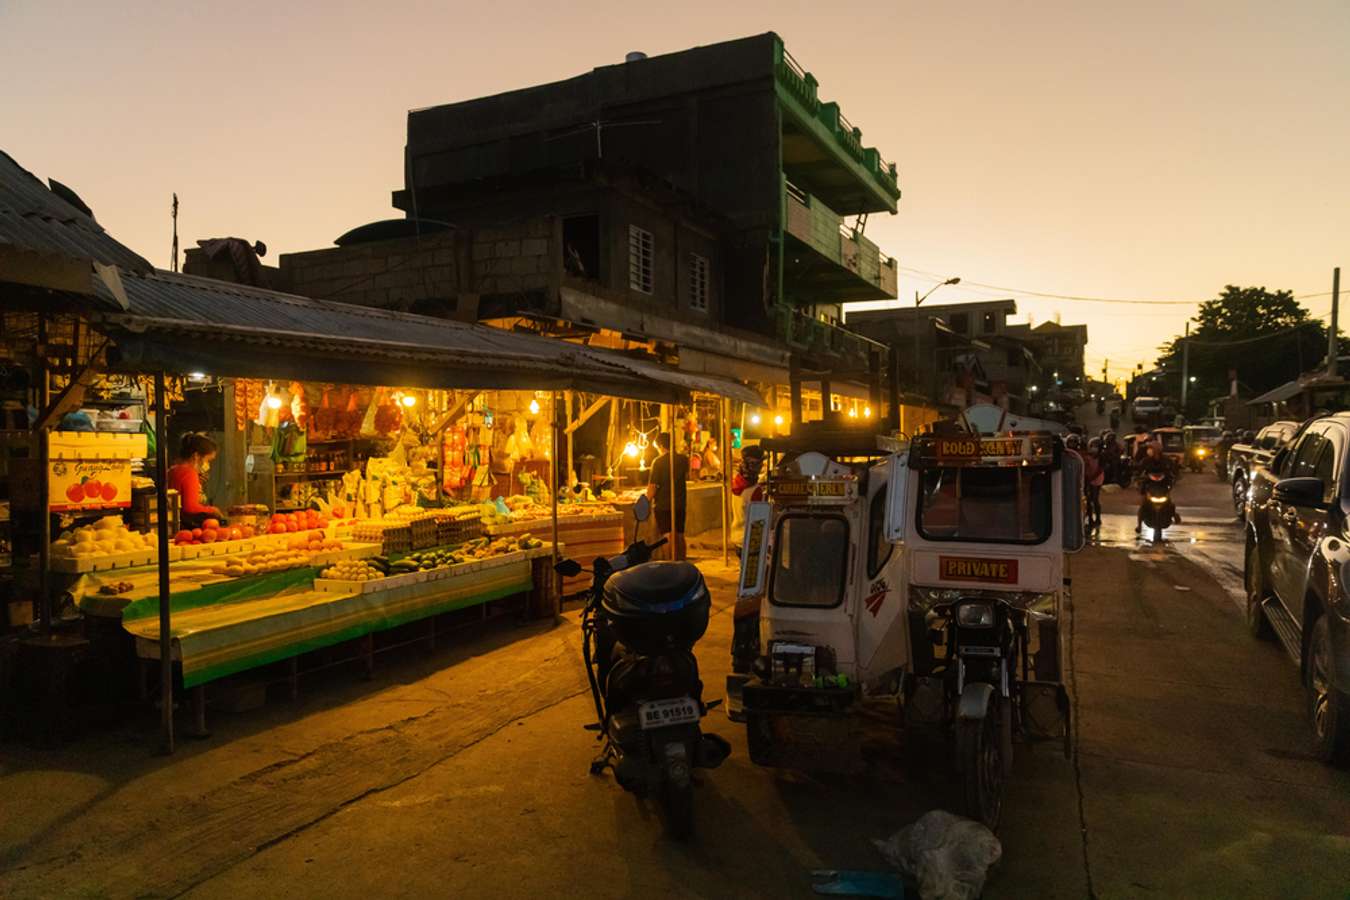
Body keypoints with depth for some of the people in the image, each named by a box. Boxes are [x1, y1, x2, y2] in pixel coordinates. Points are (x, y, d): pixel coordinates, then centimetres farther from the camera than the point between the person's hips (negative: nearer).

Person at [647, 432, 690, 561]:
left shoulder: (658, 461, -14)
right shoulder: (684, 459, 2)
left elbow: (652, 486, -16)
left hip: (663, 505, -5)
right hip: (680, 504, 5)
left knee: (669, 537, -4)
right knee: (680, 536, 16)